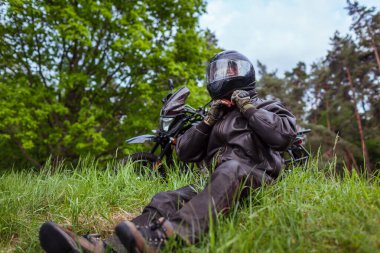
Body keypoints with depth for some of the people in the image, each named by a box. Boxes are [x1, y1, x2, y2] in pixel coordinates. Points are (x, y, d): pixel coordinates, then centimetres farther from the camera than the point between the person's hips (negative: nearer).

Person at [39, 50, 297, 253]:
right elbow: (185, 152, 17)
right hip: (215, 180, 4)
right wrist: (209, 120, 7)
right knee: (167, 200, -24)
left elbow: (285, 134, -6)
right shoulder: (215, 113, 27)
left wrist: (249, 108, -2)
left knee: (230, 169, -39)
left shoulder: (267, 106, 18)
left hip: (254, 176, -4)